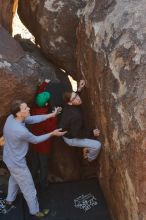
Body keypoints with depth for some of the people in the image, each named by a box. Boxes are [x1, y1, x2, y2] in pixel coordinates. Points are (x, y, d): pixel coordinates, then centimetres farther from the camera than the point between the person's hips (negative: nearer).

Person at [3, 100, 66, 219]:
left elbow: (33, 119, -5)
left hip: (9, 158, 8)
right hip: (17, 162, -8)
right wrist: (52, 133, -9)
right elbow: (35, 140, -18)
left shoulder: (11, 117, -15)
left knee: (14, 178, 35)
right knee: (29, 188, 14)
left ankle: (9, 200, 57)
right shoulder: (21, 131, -39)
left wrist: (51, 114, -5)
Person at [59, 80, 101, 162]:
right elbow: (77, 134, -28)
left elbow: (74, 96, 13)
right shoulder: (76, 116, -40)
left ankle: (86, 152, 41)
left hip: (68, 132, 9)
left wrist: (79, 90, 0)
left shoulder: (69, 106, -15)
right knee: (97, 145, -13)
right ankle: (90, 160, 17)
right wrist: (92, 133, -19)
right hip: (71, 139, -9)